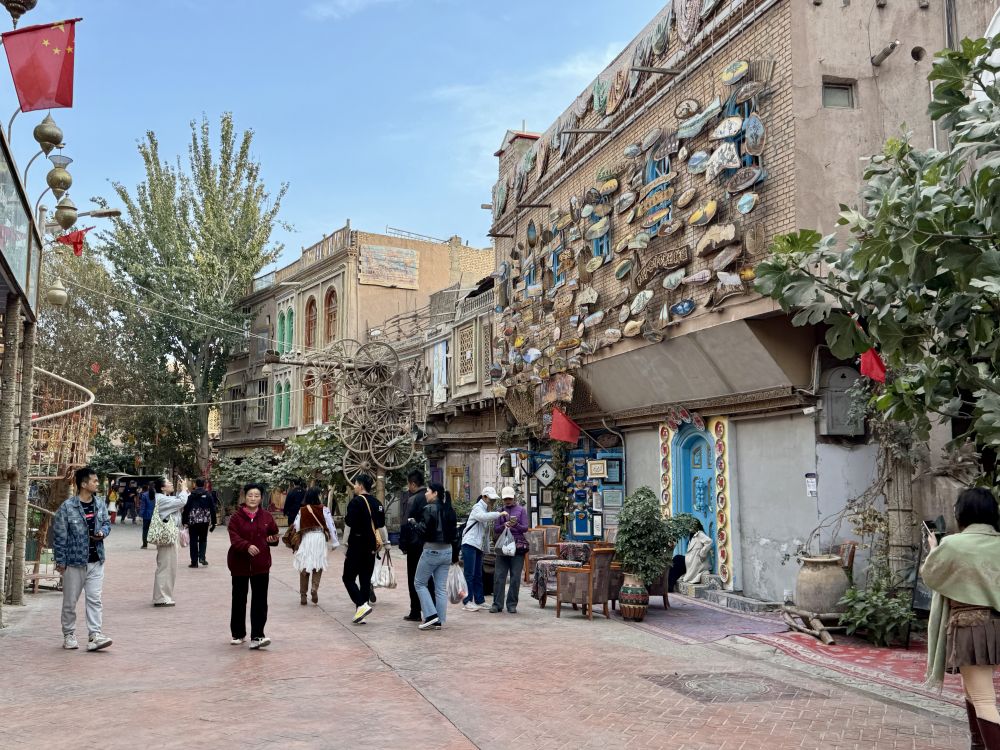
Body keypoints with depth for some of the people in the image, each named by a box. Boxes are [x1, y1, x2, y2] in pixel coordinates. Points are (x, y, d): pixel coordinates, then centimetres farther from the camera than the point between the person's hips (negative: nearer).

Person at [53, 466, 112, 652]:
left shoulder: (100, 504, 3)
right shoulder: (67, 507, -12)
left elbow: (107, 522, 18)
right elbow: (59, 536, -9)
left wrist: (102, 532, -6)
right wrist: (60, 561, -9)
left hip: (96, 561, 4)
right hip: (74, 561, -4)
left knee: (94, 599, -1)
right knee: (70, 601, 9)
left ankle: (95, 635, -1)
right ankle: (69, 635, 23)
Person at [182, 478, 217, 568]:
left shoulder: (191, 496, -2)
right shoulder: (208, 496, 2)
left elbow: (186, 509, -4)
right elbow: (213, 510, 3)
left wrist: (184, 521, 2)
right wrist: (213, 523, 8)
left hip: (193, 521, -1)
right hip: (205, 521, 1)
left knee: (193, 541, 5)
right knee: (203, 540, 17)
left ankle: (194, 562, 6)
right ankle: (202, 557, -1)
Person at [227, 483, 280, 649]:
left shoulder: (267, 517, 4)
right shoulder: (236, 517, -5)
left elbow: (274, 535, 15)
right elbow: (234, 538, -17)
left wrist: (273, 539, -8)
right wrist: (247, 546, -34)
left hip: (261, 564, 1)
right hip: (240, 563, -1)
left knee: (260, 601, -5)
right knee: (239, 600, 12)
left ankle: (257, 636, -5)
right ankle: (238, 634, 28)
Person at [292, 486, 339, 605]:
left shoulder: (302, 510, 2)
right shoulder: (323, 509, -4)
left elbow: (296, 526, 0)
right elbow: (331, 525, -5)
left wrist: (296, 542, 15)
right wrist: (334, 542, 5)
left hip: (305, 539, 2)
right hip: (319, 538, -2)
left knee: (304, 567, 9)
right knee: (318, 566, 10)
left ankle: (303, 595, 12)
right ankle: (315, 587, -12)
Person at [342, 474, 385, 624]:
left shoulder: (356, 502, -12)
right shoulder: (377, 503, 10)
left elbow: (349, 526, -13)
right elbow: (381, 527, 13)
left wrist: (346, 546, -5)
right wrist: (380, 543, 20)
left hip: (357, 546, -7)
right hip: (371, 548, 7)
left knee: (348, 578, 1)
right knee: (365, 579, 10)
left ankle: (362, 605, -15)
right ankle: (361, 615, 11)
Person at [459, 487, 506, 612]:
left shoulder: (486, 509, 19)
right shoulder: (477, 507, -7)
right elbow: (483, 516, -31)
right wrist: (499, 514, -28)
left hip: (479, 545, 9)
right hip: (470, 544, -9)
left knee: (478, 574, 11)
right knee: (469, 574, -8)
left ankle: (479, 600, 16)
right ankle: (467, 602, -7)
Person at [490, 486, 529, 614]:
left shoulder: (521, 510, 7)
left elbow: (525, 528, 0)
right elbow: (495, 529, 7)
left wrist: (516, 524, -19)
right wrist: (504, 526, -13)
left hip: (518, 546, -2)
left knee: (515, 577, -1)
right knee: (499, 576, -3)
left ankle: (512, 605, 6)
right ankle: (497, 604, 1)